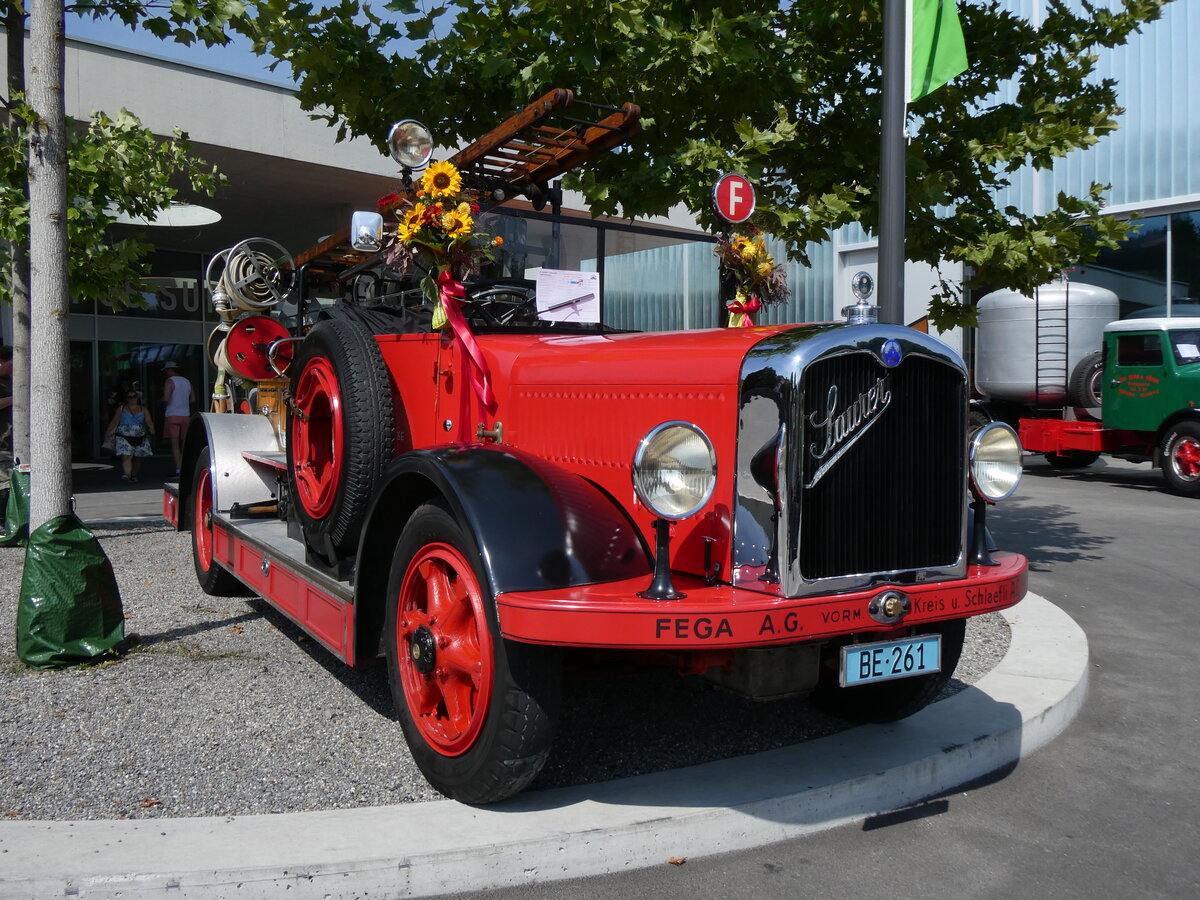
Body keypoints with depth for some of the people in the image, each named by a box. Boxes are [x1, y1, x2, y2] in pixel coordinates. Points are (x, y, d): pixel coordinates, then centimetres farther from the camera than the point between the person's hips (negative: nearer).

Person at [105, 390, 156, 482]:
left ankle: (134, 475, 23)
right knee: (126, 456, -15)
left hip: (139, 438, 2)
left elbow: (149, 421, -4)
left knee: (137, 458, 8)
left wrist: (151, 429, -25)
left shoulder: (143, 410, 8)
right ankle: (126, 475, -25)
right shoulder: (121, 409, 9)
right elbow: (114, 422, 12)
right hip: (124, 437, -2)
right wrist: (107, 433, 10)